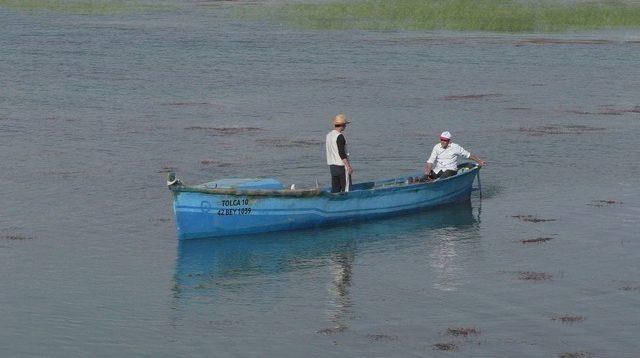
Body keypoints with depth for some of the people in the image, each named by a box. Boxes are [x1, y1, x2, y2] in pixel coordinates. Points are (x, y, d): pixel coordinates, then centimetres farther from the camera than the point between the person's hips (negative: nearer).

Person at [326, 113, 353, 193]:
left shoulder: (329, 135, 10)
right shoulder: (340, 136, -15)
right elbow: (342, 154, -19)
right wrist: (349, 166, -16)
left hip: (332, 165, 8)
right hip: (341, 165, -8)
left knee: (335, 189, 10)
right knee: (346, 189, -4)